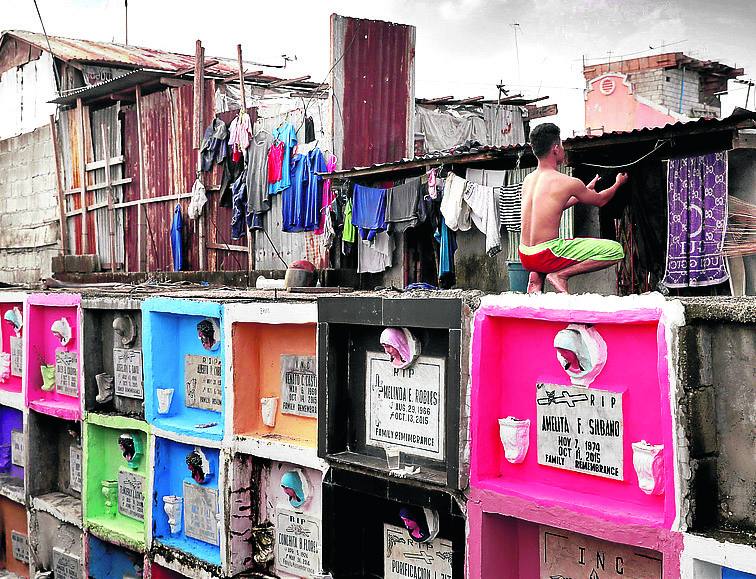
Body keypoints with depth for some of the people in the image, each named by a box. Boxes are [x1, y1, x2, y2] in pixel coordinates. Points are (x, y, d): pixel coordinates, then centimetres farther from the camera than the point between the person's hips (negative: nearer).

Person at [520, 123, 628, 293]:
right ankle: (561, 274, -7)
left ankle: (536, 276, 16)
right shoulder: (568, 182, -9)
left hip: (525, 257, 7)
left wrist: (586, 190, 36)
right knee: (616, 250, -6)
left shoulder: (528, 180, 10)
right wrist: (618, 183, 30)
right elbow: (600, 201, 10)